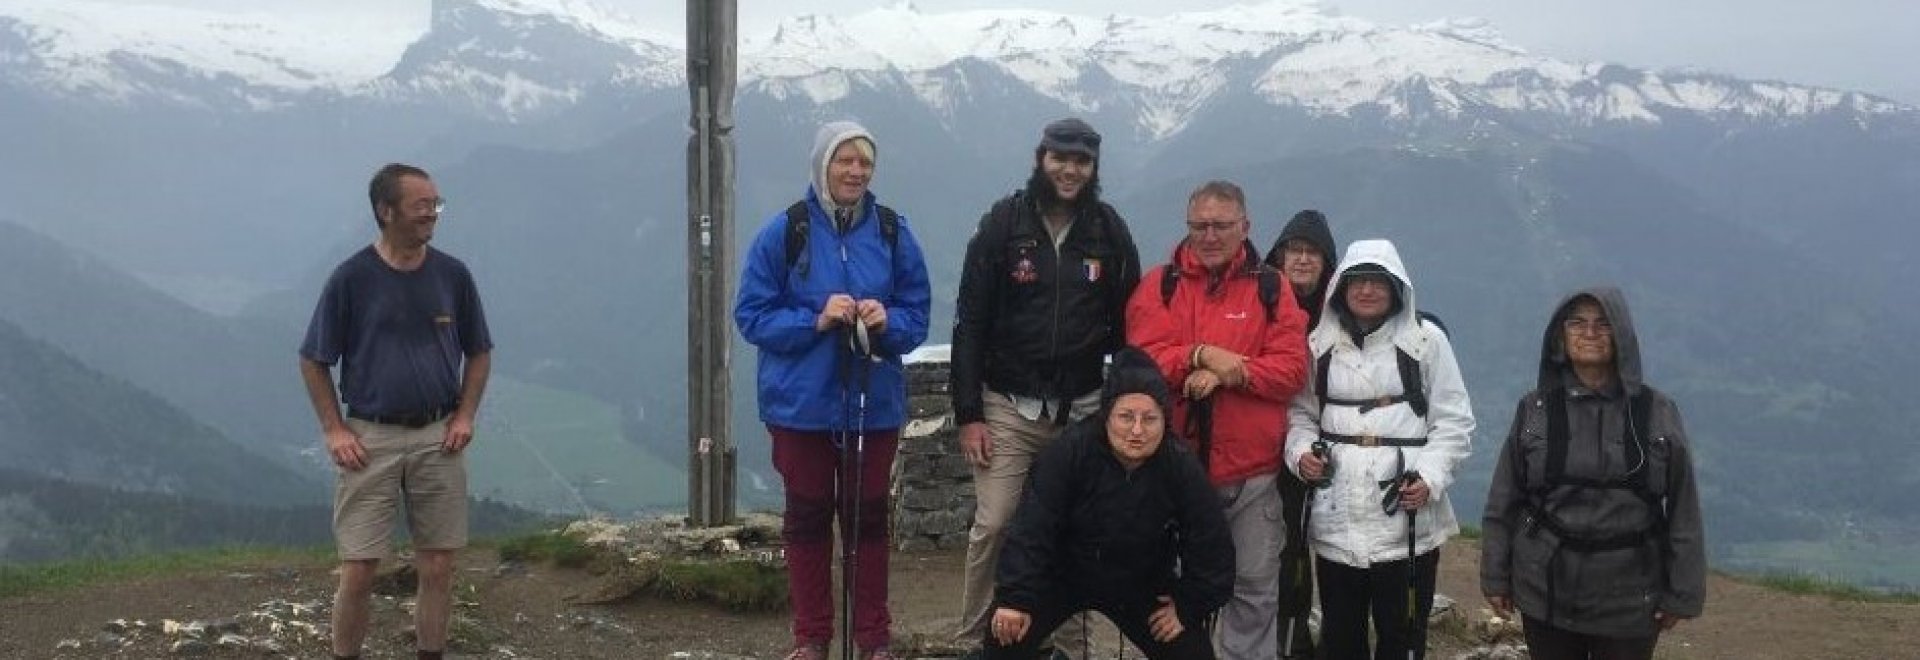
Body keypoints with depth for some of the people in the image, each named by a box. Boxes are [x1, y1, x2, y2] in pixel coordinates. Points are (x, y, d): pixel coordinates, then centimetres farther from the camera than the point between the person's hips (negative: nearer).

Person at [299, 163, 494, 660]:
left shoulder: (453, 275, 2)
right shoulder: (351, 278, -6)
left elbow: (479, 352, 13)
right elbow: (313, 361, 1)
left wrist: (465, 416, 2)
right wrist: (334, 431, -5)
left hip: (437, 438, 3)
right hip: (370, 440, -3)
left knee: (438, 567, 6)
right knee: (358, 568, -2)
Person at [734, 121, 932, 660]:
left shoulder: (892, 232, 0)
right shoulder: (784, 232, -6)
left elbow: (917, 314, 5)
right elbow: (751, 316, -6)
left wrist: (887, 321, -17)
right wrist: (816, 321, -19)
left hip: (874, 404, 1)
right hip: (802, 404, -1)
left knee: (868, 518, 9)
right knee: (807, 518, 9)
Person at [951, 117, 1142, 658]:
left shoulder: (1110, 232, 4)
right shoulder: (1004, 223, -2)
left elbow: (1126, 327, 9)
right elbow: (970, 322, -2)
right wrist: (968, 414, -6)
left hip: (1083, 409, 2)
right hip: (1008, 406, -2)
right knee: (993, 526, -4)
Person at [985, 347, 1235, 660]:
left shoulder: (1183, 468, -19)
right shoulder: (1068, 452, -26)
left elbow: (1211, 545, -8)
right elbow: (1032, 529, -27)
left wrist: (1189, 607, -6)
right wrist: (1015, 598, -31)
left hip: (1142, 588, 2)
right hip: (1062, 576, -2)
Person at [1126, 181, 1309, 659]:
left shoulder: (1271, 288, 4)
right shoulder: (1160, 284, 3)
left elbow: (1292, 369, -6)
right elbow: (1143, 360, -9)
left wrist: (1227, 373, -17)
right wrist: (1201, 356, -21)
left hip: (1252, 472, 0)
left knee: (1256, 587, 8)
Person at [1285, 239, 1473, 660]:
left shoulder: (1425, 340, -1)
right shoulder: (1320, 344, 8)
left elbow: (1454, 422, -1)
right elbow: (1302, 414, 15)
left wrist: (1430, 477, -15)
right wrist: (1300, 451, -6)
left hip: (1407, 519, -3)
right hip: (1337, 520, 3)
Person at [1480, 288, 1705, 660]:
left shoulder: (1657, 412, -2)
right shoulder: (1535, 409, 0)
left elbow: (1682, 510, -1)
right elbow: (1504, 501, 3)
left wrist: (1681, 594, -2)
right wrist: (1496, 578, 3)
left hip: (1629, 602, -1)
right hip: (1547, 597, 1)